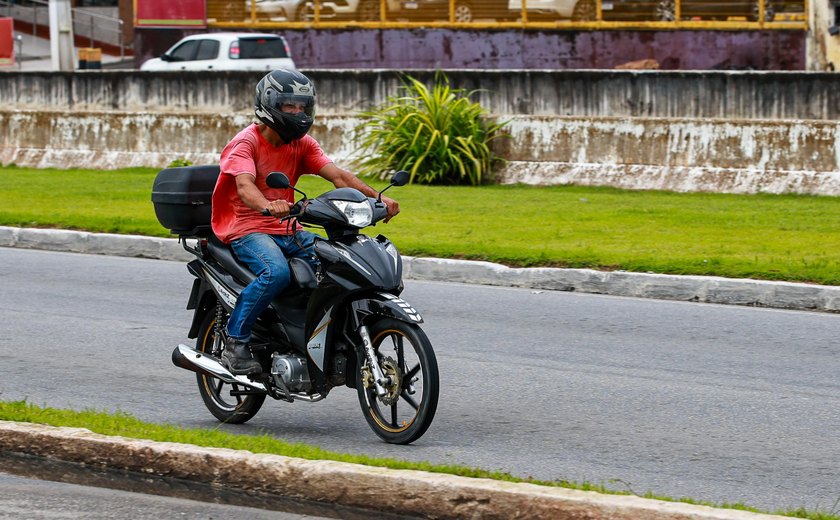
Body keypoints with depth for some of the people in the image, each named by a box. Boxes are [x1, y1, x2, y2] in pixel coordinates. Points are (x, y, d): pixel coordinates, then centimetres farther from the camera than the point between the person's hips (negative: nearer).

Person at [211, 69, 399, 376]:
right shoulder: (246, 142, -10)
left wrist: (376, 197, -21)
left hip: (287, 229, 6)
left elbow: (338, 176, -3)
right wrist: (268, 206, -51)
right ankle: (235, 342, -23)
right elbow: (244, 186, -28)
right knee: (276, 272, -35)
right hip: (247, 229, -6)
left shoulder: (303, 144, 9)